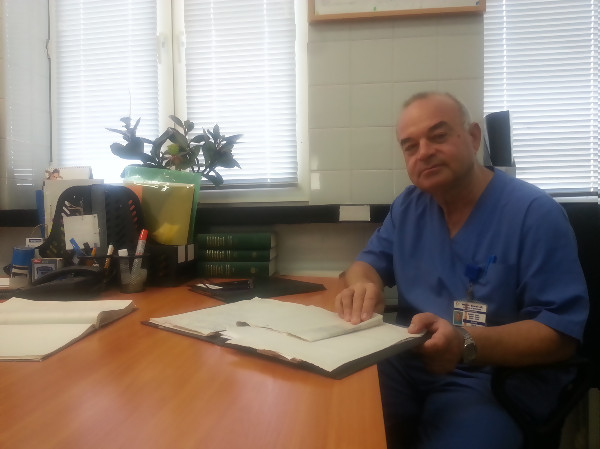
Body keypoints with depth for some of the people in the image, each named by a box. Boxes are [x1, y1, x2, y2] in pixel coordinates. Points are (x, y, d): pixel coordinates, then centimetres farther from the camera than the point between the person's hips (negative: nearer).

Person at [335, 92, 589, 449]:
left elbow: (561, 332, -14)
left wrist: (466, 343, -31)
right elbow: (369, 263, 14)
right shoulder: (408, 206, 8)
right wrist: (363, 285, -12)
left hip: (497, 380, -4)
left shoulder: (535, 213, -11)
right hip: (407, 363, 5)